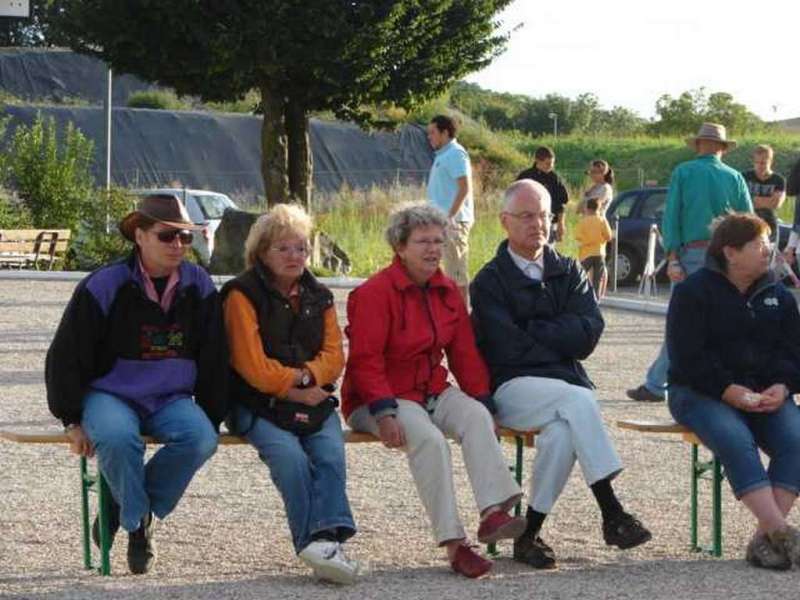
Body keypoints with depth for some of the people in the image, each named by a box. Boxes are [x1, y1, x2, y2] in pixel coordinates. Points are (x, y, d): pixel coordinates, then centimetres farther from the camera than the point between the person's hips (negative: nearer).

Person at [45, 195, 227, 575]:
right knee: (117, 437, -37)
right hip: (109, 396, -3)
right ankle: (137, 522, -13)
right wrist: (73, 421, -8)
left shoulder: (199, 288, 2)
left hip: (170, 400, 3)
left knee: (201, 439, -28)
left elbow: (213, 361, 11)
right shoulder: (104, 286, -10)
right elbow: (65, 358, -5)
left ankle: (125, 509, -9)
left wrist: (209, 421, 7)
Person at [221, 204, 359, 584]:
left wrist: (304, 375, -12)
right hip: (259, 406, -4)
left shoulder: (318, 297, 16)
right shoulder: (243, 295, -1)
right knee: (290, 456, -30)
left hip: (313, 401, 4)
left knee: (332, 454, -24)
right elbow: (253, 366, -8)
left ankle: (327, 537, -36)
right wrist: (296, 386, -8)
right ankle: (315, 542, -32)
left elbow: (334, 357, 7)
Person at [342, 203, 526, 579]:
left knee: (476, 416, -25)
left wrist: (483, 401, 1)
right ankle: (453, 544, -34)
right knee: (429, 438, -33)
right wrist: (384, 414, -25)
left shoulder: (447, 292, 11)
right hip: (377, 399, -6)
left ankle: (492, 512, -36)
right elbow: (365, 360, -15)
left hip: (433, 393, 6)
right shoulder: (374, 293, -11)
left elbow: (465, 354, 12)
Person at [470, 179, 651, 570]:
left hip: (564, 381, 3)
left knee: (561, 432, -32)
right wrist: (559, 342, -3)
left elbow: (588, 332, -1)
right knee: (578, 401, -33)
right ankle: (612, 514, -34)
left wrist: (532, 332, -4)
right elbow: (507, 348, -9)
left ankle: (530, 535, -20)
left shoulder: (568, 273, 16)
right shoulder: (490, 281, 4)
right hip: (511, 387, -3)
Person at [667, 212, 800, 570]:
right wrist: (730, 391, -20)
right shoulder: (693, 292, -1)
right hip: (701, 393, -4)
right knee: (735, 440, -35)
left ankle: (764, 538, -31)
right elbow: (686, 356, -10)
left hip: (767, 396, 5)